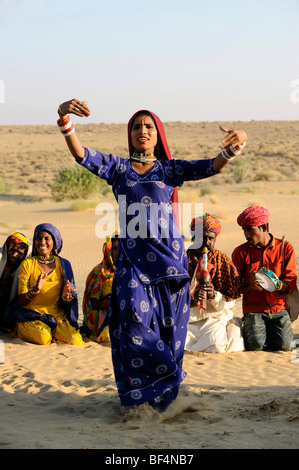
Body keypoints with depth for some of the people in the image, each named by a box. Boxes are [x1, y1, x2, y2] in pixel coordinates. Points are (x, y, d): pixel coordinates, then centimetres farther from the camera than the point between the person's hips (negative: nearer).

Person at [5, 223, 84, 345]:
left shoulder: (63, 264, 8)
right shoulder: (27, 264, 1)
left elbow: (65, 303, 9)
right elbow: (21, 301, -4)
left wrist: (65, 296, -16)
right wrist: (35, 289, -24)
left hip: (58, 316, 2)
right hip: (31, 314, -2)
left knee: (75, 341, -25)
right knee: (43, 338, -33)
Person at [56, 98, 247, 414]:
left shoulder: (170, 169, 10)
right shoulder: (118, 168, 10)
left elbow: (213, 166, -2)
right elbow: (80, 154, -3)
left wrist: (232, 147, -25)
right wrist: (64, 119, -21)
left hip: (168, 256, 1)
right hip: (132, 257, -1)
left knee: (168, 325, 1)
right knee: (135, 320, -14)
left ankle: (163, 394, 16)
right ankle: (133, 394, -2)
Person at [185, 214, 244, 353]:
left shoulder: (223, 260, 4)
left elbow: (230, 302, 2)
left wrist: (214, 295, -19)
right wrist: (192, 299, -21)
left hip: (215, 317, 0)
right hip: (187, 318, 0)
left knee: (217, 347, -26)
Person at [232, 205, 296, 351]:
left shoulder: (285, 248, 2)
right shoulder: (240, 252, 2)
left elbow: (291, 284, 1)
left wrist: (277, 284, -23)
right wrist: (250, 284, -21)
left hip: (279, 308, 1)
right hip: (253, 309, -1)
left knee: (284, 345, -20)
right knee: (255, 345, -25)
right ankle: (248, 328, 11)